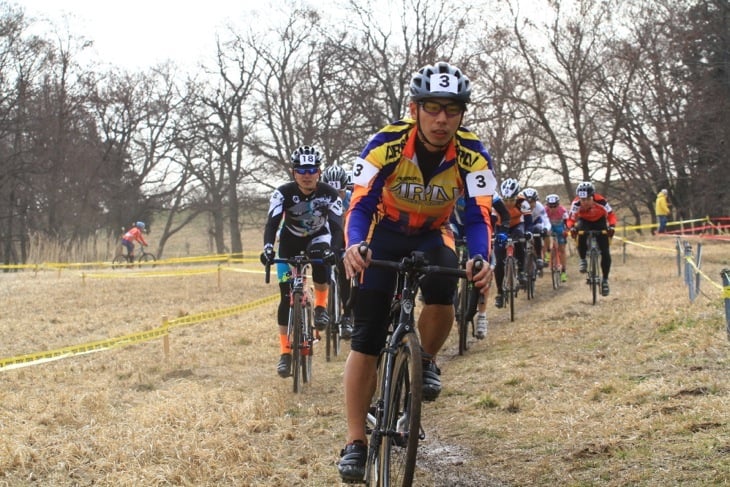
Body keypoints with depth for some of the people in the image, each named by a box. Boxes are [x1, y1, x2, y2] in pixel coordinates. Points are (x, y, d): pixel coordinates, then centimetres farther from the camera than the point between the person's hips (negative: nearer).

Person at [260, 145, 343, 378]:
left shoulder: (329, 193, -24)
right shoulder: (283, 193, -25)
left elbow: (336, 226, -32)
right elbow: (272, 222, -35)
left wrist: (333, 249, -52)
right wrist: (268, 248, -54)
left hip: (318, 237, 0)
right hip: (290, 241, 0)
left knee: (321, 257, -37)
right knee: (286, 296, -8)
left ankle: (321, 307, -12)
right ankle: (285, 352, -1)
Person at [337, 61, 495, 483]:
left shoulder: (473, 156, -24)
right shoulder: (385, 145, -28)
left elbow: (479, 216, -29)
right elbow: (360, 206, -31)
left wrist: (481, 259, -51)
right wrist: (354, 245, -53)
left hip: (432, 236, 1)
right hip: (385, 233, -1)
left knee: (442, 297, -31)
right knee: (366, 338, -10)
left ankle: (426, 361, 3)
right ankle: (356, 442, -3)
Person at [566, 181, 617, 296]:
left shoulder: (600, 201, -33)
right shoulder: (576, 203, -31)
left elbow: (611, 215, -24)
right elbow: (570, 219, -24)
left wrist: (611, 226, -42)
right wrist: (571, 227, -46)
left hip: (599, 222, 0)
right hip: (584, 221, 0)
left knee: (605, 252, -10)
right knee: (581, 233, -37)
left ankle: (605, 280, 6)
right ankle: (583, 260, -14)